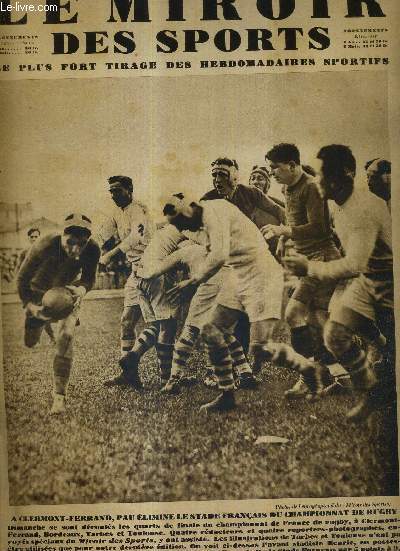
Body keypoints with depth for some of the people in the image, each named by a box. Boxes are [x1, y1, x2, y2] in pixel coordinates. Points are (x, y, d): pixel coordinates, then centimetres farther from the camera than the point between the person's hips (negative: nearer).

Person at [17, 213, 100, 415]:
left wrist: (82, 289, -37)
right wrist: (29, 305, -36)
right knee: (30, 342, 12)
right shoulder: (43, 247, -38)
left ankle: (59, 395, -8)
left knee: (66, 337, -18)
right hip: (39, 291, 0)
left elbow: (89, 277, -14)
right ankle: (42, 321, 51)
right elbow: (22, 279, -24)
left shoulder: (92, 250, -31)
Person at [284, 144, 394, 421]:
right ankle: (374, 390, 14)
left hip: (389, 281, -8)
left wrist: (310, 267, -26)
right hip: (367, 278, 8)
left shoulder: (364, 209, -30)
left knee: (392, 348, 1)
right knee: (335, 332, -3)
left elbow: (354, 264, -34)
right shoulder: (341, 205, 0)